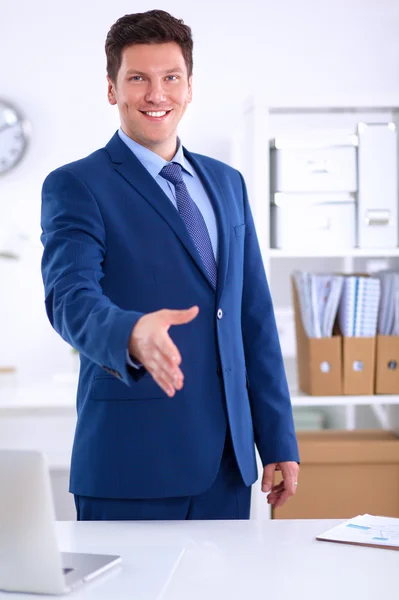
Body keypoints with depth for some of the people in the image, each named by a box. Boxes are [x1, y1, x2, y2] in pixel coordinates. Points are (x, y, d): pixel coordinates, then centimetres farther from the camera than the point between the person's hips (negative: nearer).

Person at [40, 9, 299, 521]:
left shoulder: (227, 184, 14)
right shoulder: (75, 186, -3)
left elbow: (255, 320, 14)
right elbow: (71, 299, -20)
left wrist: (279, 441, 10)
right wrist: (132, 335, -42)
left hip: (226, 461, 5)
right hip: (131, 465, -5)